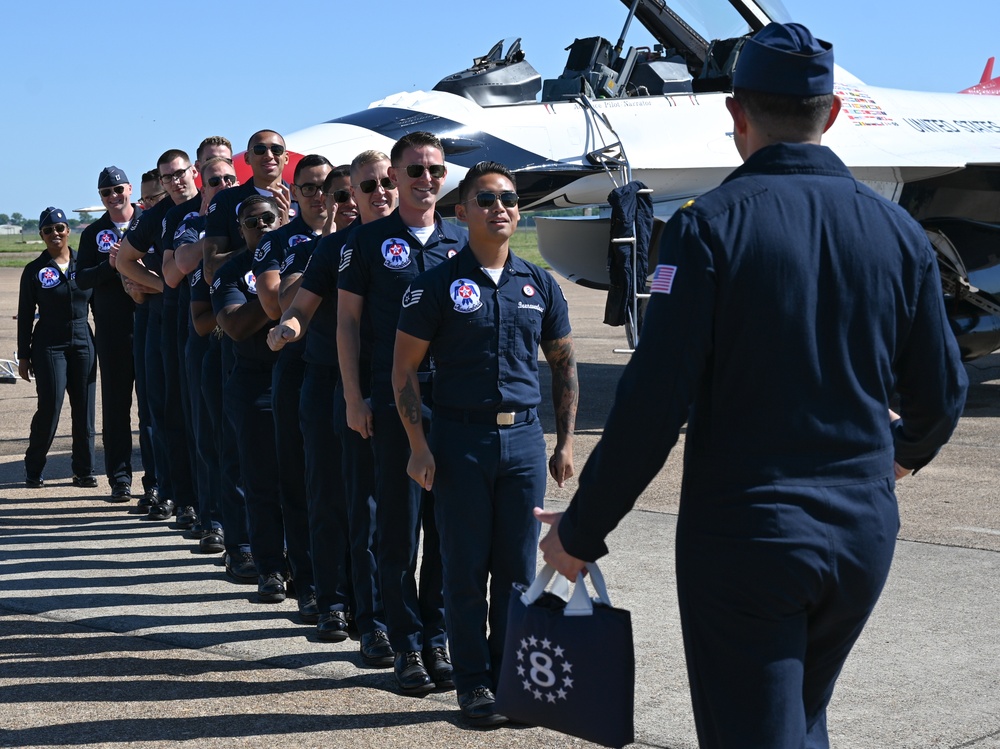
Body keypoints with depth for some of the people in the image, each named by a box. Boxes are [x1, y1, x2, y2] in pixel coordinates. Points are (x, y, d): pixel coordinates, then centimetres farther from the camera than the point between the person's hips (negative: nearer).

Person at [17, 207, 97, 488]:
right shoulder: (35, 270, 1)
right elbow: (25, 317, 4)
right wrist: (23, 356, 2)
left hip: (83, 342, 2)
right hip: (49, 346, -2)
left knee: (84, 410, 3)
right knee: (49, 409, -6)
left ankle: (84, 471, 13)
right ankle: (33, 470, 11)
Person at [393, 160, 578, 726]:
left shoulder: (541, 286, 8)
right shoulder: (438, 284, -2)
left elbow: (563, 363, 16)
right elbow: (404, 370, -1)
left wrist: (566, 441, 10)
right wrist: (419, 445, -8)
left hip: (524, 436, 3)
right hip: (460, 437, -3)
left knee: (518, 568, 7)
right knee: (466, 567, 3)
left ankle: (511, 675, 19)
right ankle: (474, 681, 14)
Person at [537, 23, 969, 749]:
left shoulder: (710, 226, -12)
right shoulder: (898, 231, 2)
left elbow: (653, 403, -16)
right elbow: (941, 393, 9)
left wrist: (581, 530, -6)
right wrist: (907, 448, 32)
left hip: (743, 536, -5)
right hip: (864, 537, 5)